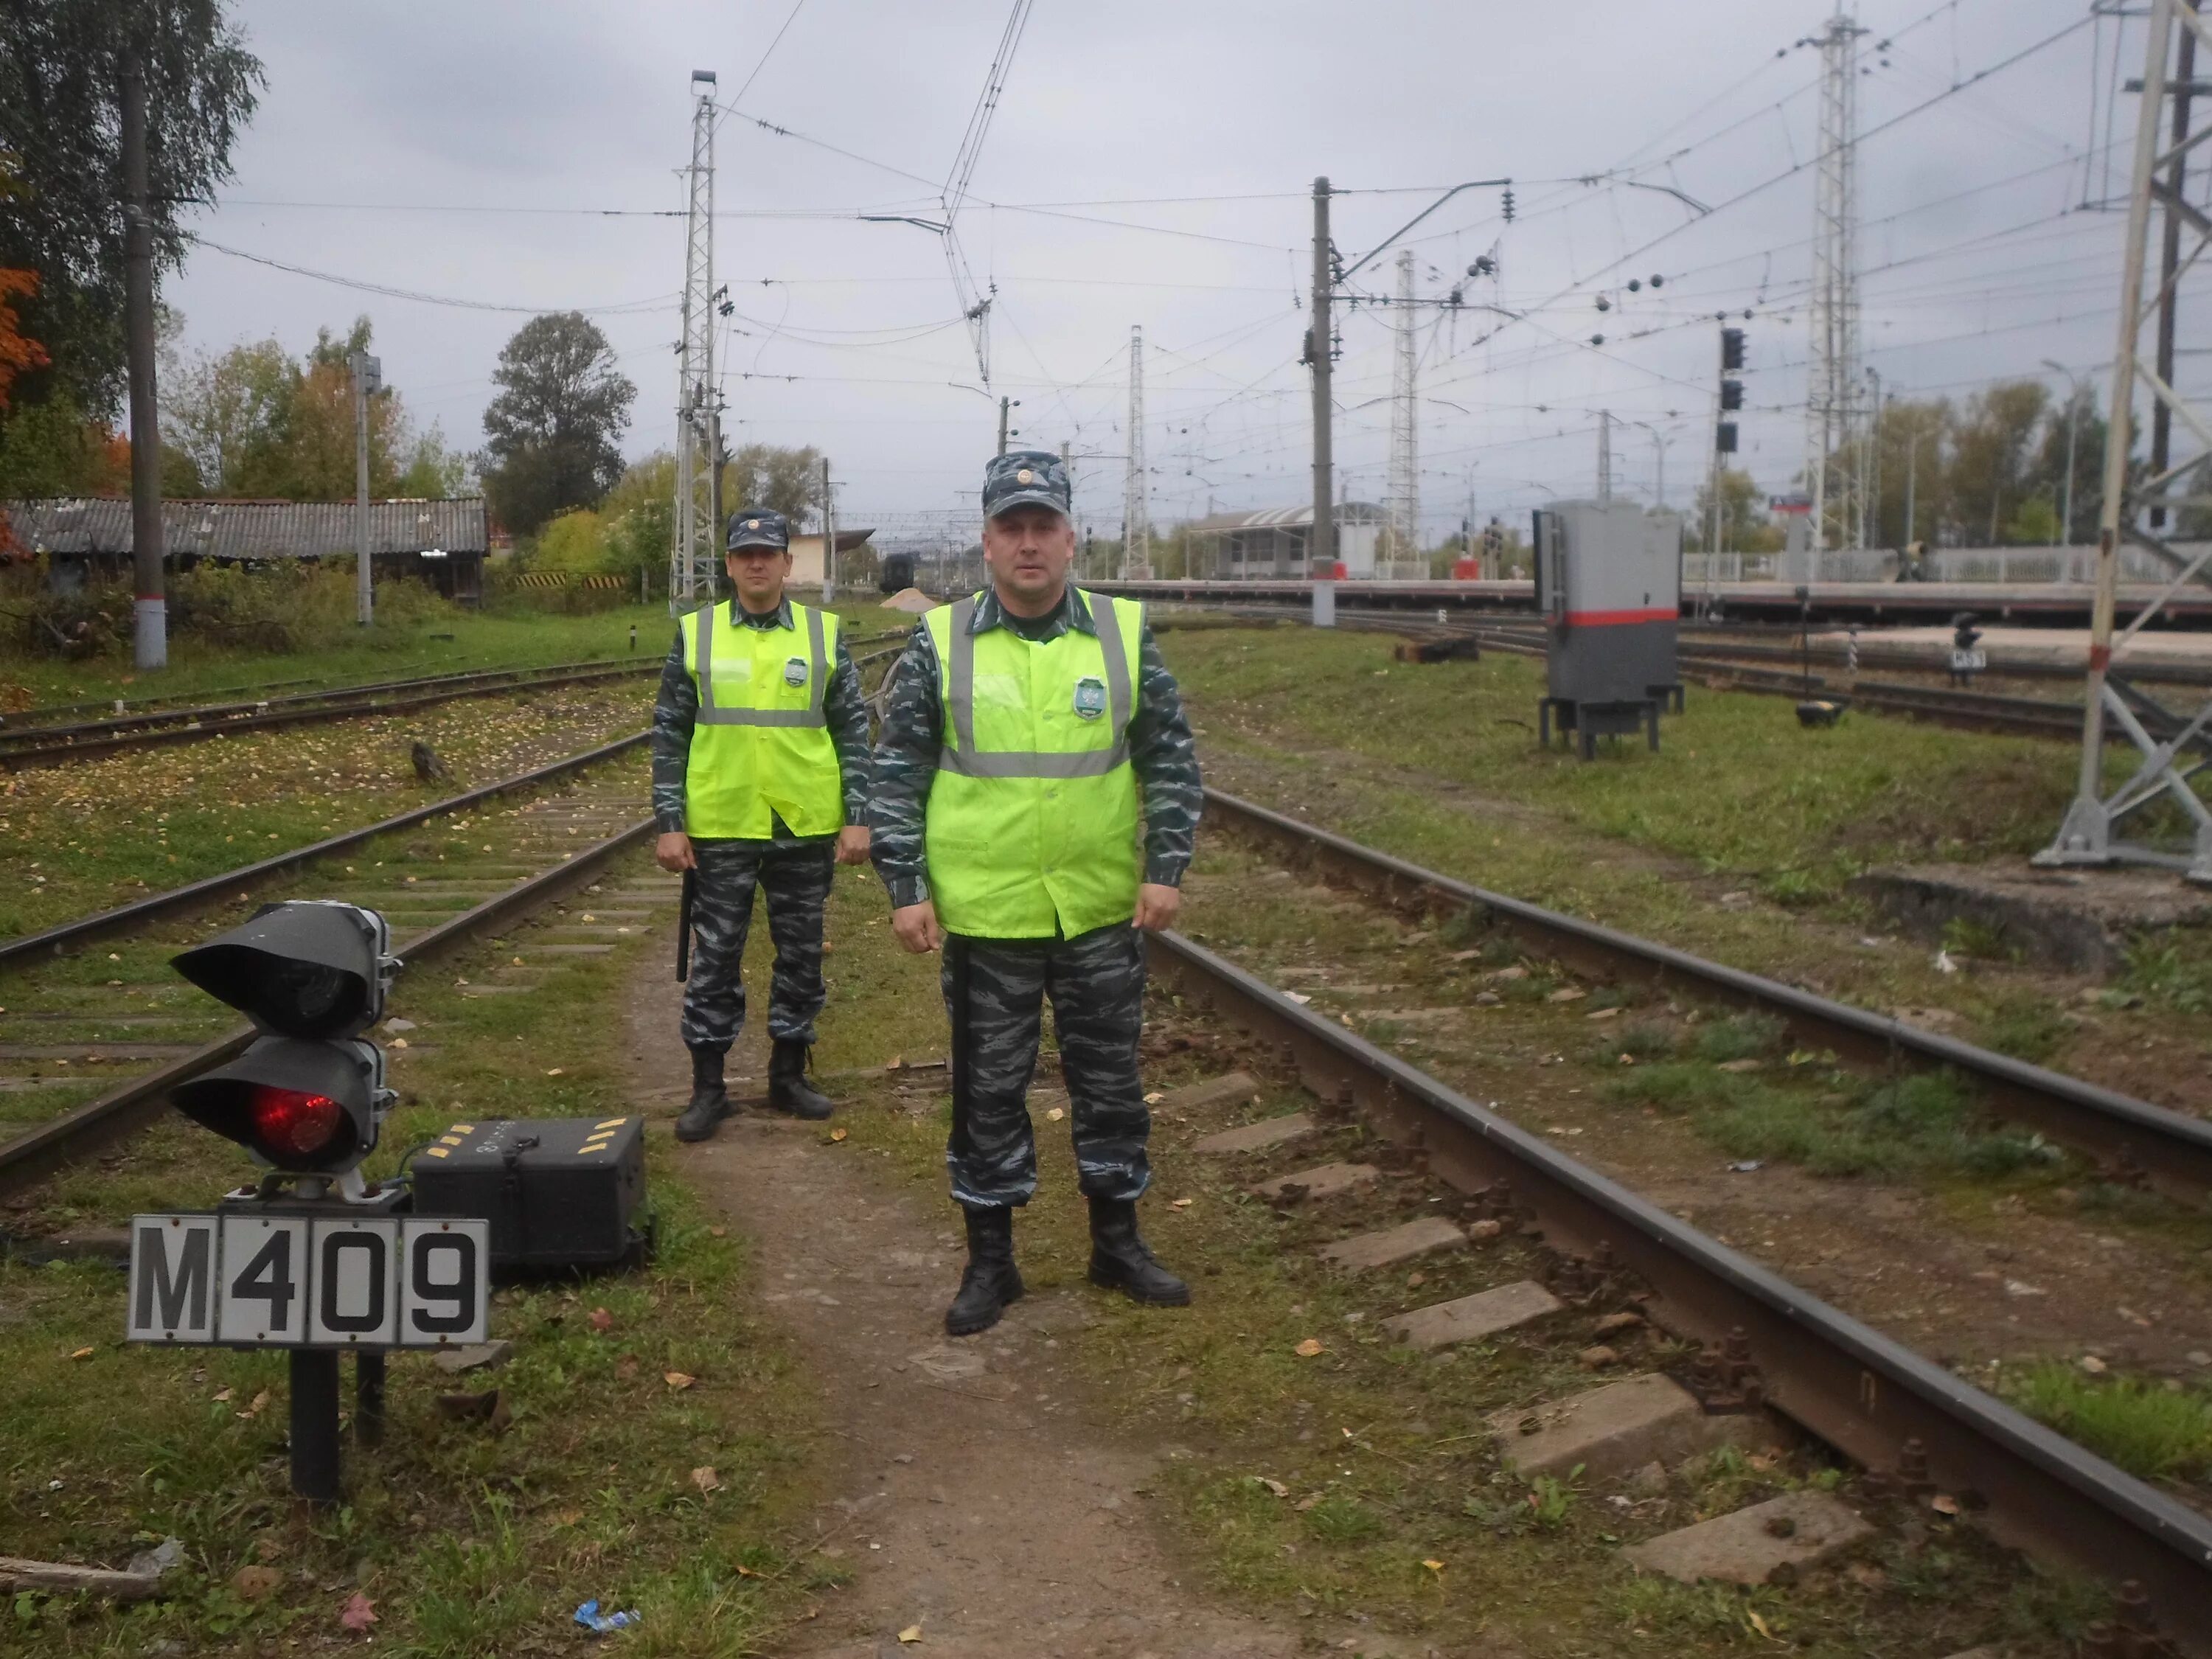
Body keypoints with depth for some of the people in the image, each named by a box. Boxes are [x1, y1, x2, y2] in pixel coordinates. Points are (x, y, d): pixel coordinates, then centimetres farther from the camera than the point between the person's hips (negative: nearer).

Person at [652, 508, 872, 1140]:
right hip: (721, 828, -1)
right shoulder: (694, 635, 2)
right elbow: (670, 736, 3)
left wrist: (858, 817, -1)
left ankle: (788, 1075, 24)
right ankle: (708, 1086, 15)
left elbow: (852, 731, 5)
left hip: (806, 827, 1)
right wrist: (669, 823, -2)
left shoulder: (825, 634, 3)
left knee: (801, 956, 10)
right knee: (715, 958, 5)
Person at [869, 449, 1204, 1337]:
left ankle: (1117, 1244, 28)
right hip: (985, 915, -1)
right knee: (987, 1091, 8)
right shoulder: (938, 645, -2)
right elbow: (896, 772, 1)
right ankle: (990, 1261, 22)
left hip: (1104, 911, 2)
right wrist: (905, 888, -5)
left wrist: (1165, 868, -2)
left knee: (1110, 1082, 12)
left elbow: (1172, 760, 6)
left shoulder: (1124, 635, 2)